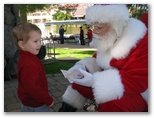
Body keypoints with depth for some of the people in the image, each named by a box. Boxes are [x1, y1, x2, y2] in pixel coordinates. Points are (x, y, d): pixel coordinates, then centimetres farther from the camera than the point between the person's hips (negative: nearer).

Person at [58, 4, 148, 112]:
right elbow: (98, 59, 13)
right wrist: (81, 67, -10)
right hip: (111, 83, 8)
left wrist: (95, 81, -34)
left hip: (137, 92, -7)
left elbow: (138, 81, -29)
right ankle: (66, 109, 18)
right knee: (79, 82, 1)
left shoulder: (141, 41, -25)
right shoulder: (107, 38, -1)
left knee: (111, 104, -36)